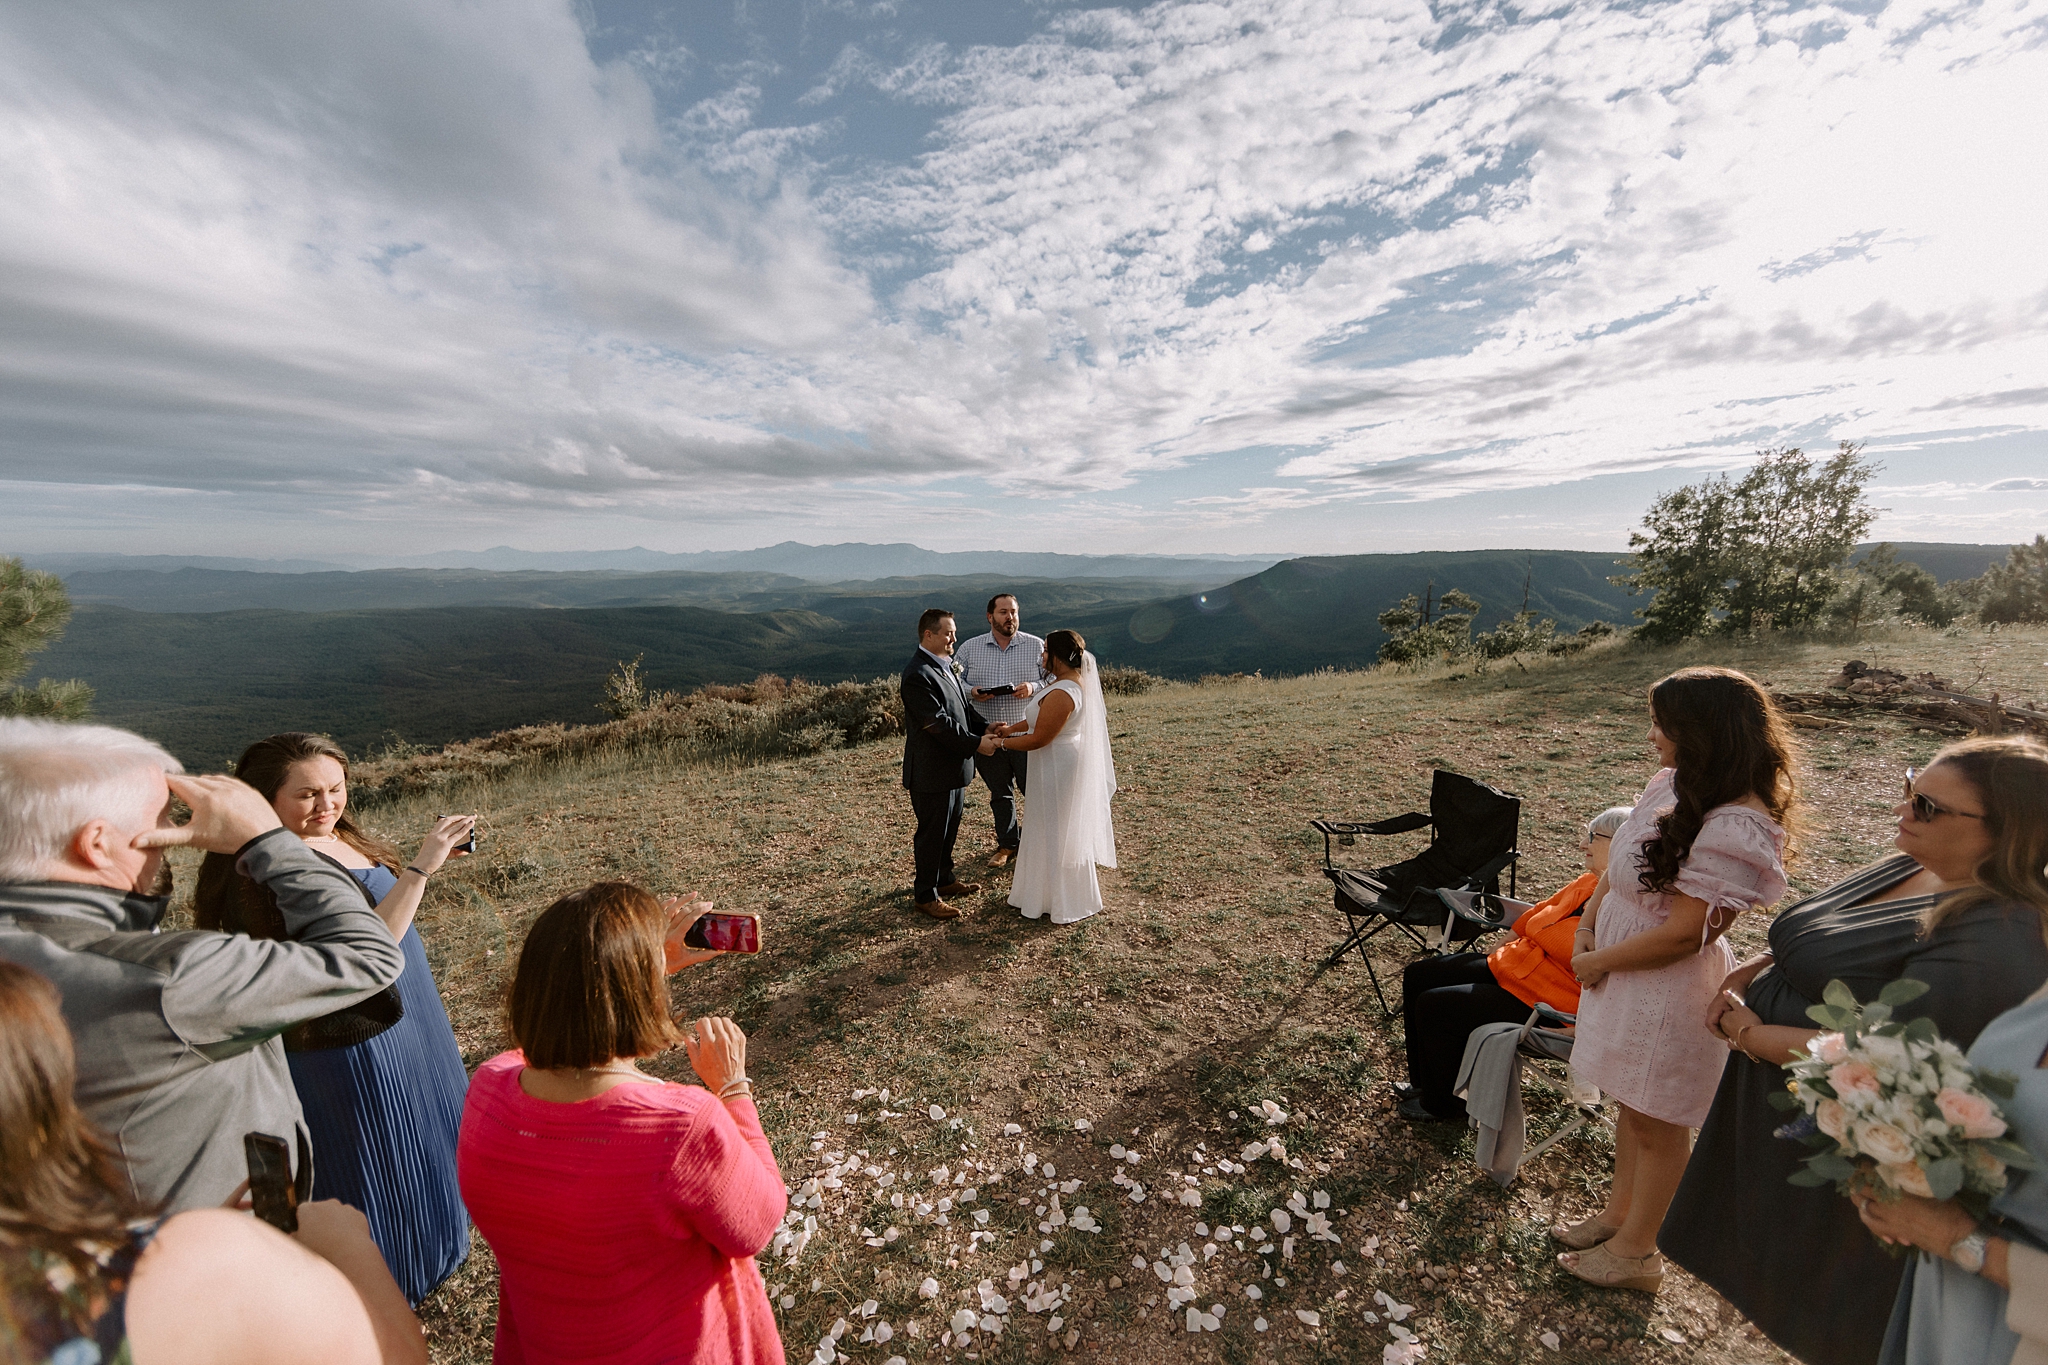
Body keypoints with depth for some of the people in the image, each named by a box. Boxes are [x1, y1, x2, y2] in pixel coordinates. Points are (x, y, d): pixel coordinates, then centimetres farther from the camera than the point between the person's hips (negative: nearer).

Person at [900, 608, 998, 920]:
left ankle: (945, 879, 39)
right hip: (932, 771, -10)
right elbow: (939, 723, -25)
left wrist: (985, 726, -2)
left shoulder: (944, 666, 10)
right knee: (931, 833, 5)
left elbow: (961, 708, 15)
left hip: (953, 766, 10)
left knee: (949, 828, 22)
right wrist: (976, 744, -21)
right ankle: (925, 895, 20)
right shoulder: (918, 675, -22)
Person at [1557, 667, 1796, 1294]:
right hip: (1622, 972, 8)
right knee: (1630, 1104, 24)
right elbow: (1618, 864, 8)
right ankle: (1618, 1214, 45)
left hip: (1669, 990, -8)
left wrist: (1600, 960, -13)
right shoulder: (1672, 785, -2)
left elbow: (1683, 933, -24)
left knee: (1656, 1124, 13)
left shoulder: (1735, 829, -27)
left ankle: (1637, 1253, 34)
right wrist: (1587, 927, -3)